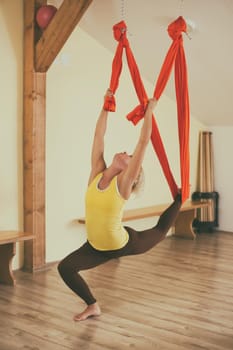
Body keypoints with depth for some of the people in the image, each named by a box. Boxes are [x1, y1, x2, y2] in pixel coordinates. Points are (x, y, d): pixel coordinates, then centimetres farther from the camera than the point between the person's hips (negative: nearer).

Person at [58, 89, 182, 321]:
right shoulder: (97, 174, -10)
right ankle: (92, 306, 11)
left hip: (124, 244, -3)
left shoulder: (124, 183, -20)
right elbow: (98, 136, -8)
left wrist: (149, 110, -18)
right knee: (65, 268, -13)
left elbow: (143, 142, -23)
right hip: (97, 247, 3)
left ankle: (180, 197, 45)